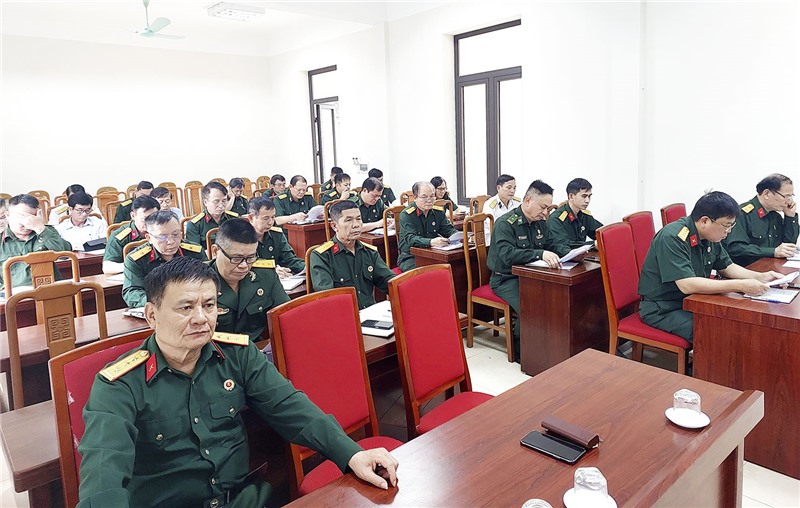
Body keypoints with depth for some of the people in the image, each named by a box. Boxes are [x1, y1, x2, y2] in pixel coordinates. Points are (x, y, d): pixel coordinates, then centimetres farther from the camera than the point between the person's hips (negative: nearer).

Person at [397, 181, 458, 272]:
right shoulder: (406, 215, -10)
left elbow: (448, 229, 8)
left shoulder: (439, 212, 9)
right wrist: (431, 242, -41)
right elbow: (410, 239, -22)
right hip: (410, 257, -5)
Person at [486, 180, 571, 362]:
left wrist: (569, 252, -8)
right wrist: (540, 254, -41)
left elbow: (552, 244, 15)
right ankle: (518, 350, -5)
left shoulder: (540, 222, 10)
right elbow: (508, 255, -30)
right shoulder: (505, 223, -16)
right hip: (506, 279, -7)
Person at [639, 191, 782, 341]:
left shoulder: (710, 237, 3)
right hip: (661, 310, -9)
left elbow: (727, 267, 18)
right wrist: (741, 286, -30)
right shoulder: (672, 238, -25)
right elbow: (687, 285, -32)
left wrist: (760, 277, 0)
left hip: (692, 301, 9)